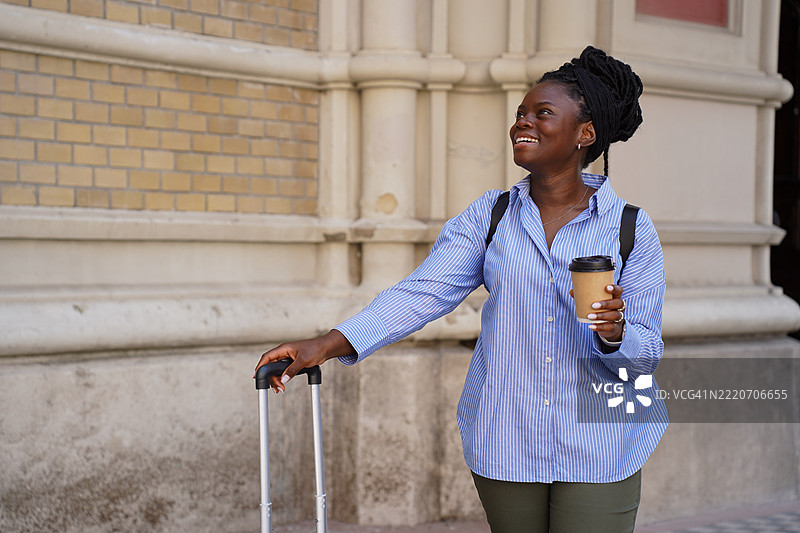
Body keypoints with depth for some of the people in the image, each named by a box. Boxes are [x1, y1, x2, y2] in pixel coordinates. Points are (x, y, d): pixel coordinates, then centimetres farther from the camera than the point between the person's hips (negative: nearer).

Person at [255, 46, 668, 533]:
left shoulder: (631, 228, -1)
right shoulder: (489, 217, 5)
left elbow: (647, 353, -1)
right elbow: (423, 292, -7)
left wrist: (614, 334, -24)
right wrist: (329, 343, -20)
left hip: (599, 453, -2)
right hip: (505, 445, 2)